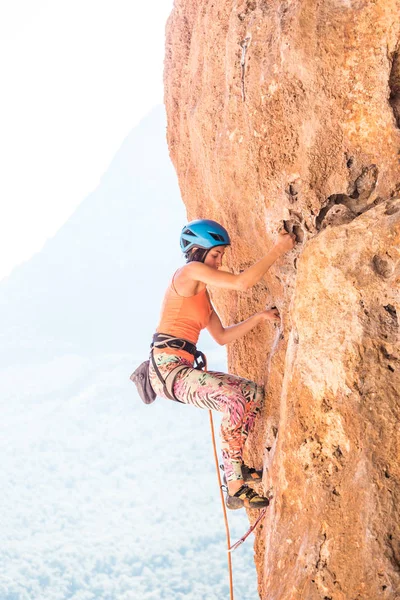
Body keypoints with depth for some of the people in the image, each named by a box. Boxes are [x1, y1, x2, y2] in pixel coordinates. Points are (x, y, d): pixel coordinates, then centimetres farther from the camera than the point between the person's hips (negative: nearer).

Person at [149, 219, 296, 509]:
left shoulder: (201, 290, 21)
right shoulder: (190, 272, -7)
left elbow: (222, 336, 21)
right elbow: (242, 283, -20)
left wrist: (260, 317, 11)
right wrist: (278, 249, -14)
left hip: (183, 370, 10)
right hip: (168, 367, -10)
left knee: (254, 393, 11)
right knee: (235, 401, -27)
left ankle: (236, 466, 13)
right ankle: (236, 488, -18)